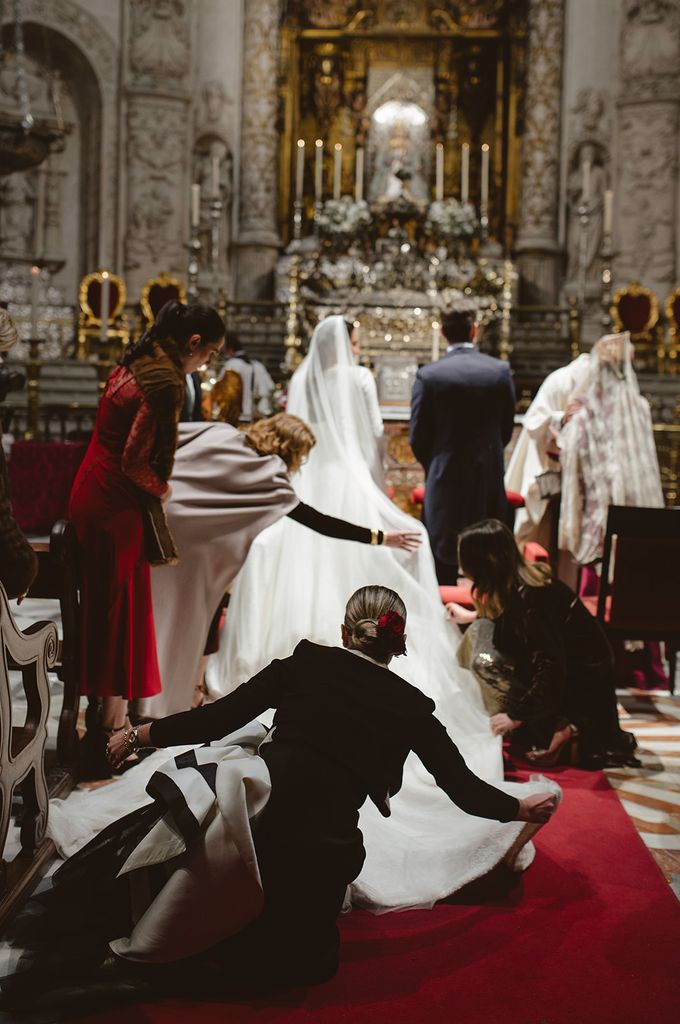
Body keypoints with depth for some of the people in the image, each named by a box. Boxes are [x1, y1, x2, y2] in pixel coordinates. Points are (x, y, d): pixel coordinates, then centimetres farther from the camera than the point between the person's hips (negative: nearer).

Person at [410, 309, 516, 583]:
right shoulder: (501, 370, -3)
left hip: (445, 479, -1)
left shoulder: (428, 375, -8)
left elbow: (418, 436, -3)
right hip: (489, 479, 2)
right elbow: (506, 427, 6)